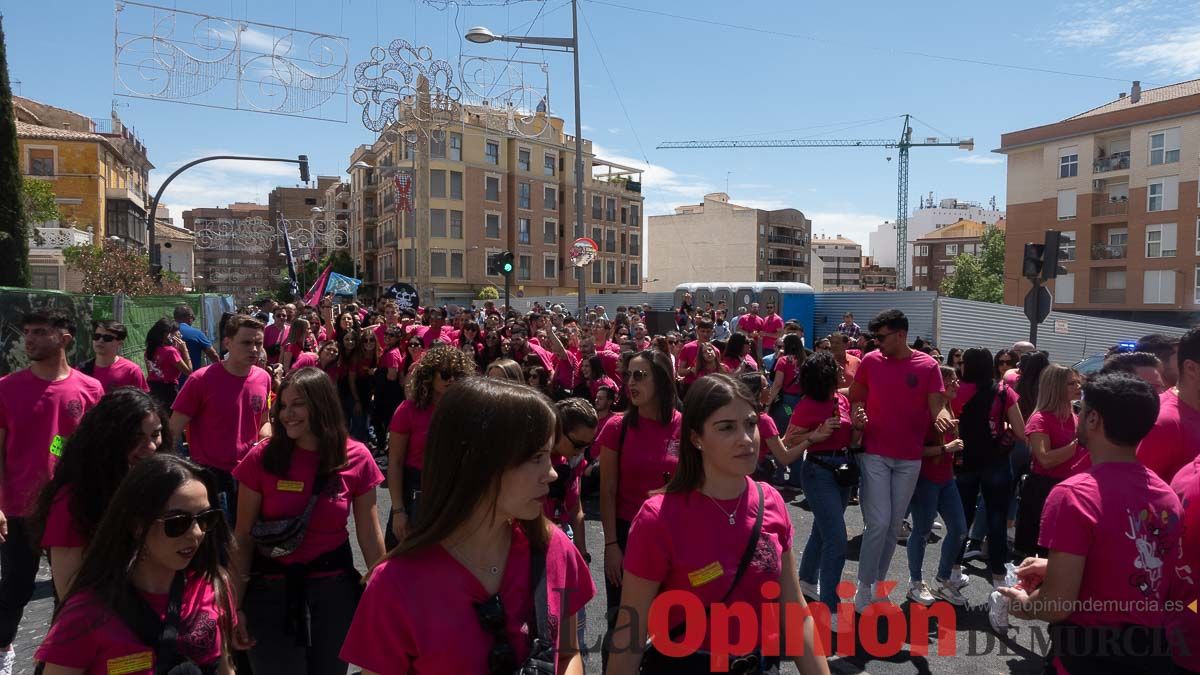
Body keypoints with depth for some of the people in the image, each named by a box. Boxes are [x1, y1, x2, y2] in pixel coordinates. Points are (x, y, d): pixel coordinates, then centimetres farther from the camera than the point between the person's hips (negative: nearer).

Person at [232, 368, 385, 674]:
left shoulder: (357, 458, -9)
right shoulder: (261, 458, -11)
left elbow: (370, 535, -1)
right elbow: (243, 536, -5)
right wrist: (236, 604, -7)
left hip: (334, 587, 1)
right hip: (270, 590, -1)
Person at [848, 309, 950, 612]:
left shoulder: (928, 366, -3)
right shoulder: (871, 361, -2)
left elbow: (937, 405, -7)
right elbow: (854, 398, 8)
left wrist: (941, 416, -30)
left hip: (910, 459, 2)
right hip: (874, 454, -1)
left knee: (894, 525, 11)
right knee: (879, 523, -8)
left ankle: (877, 583, 26)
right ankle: (864, 586, 7)